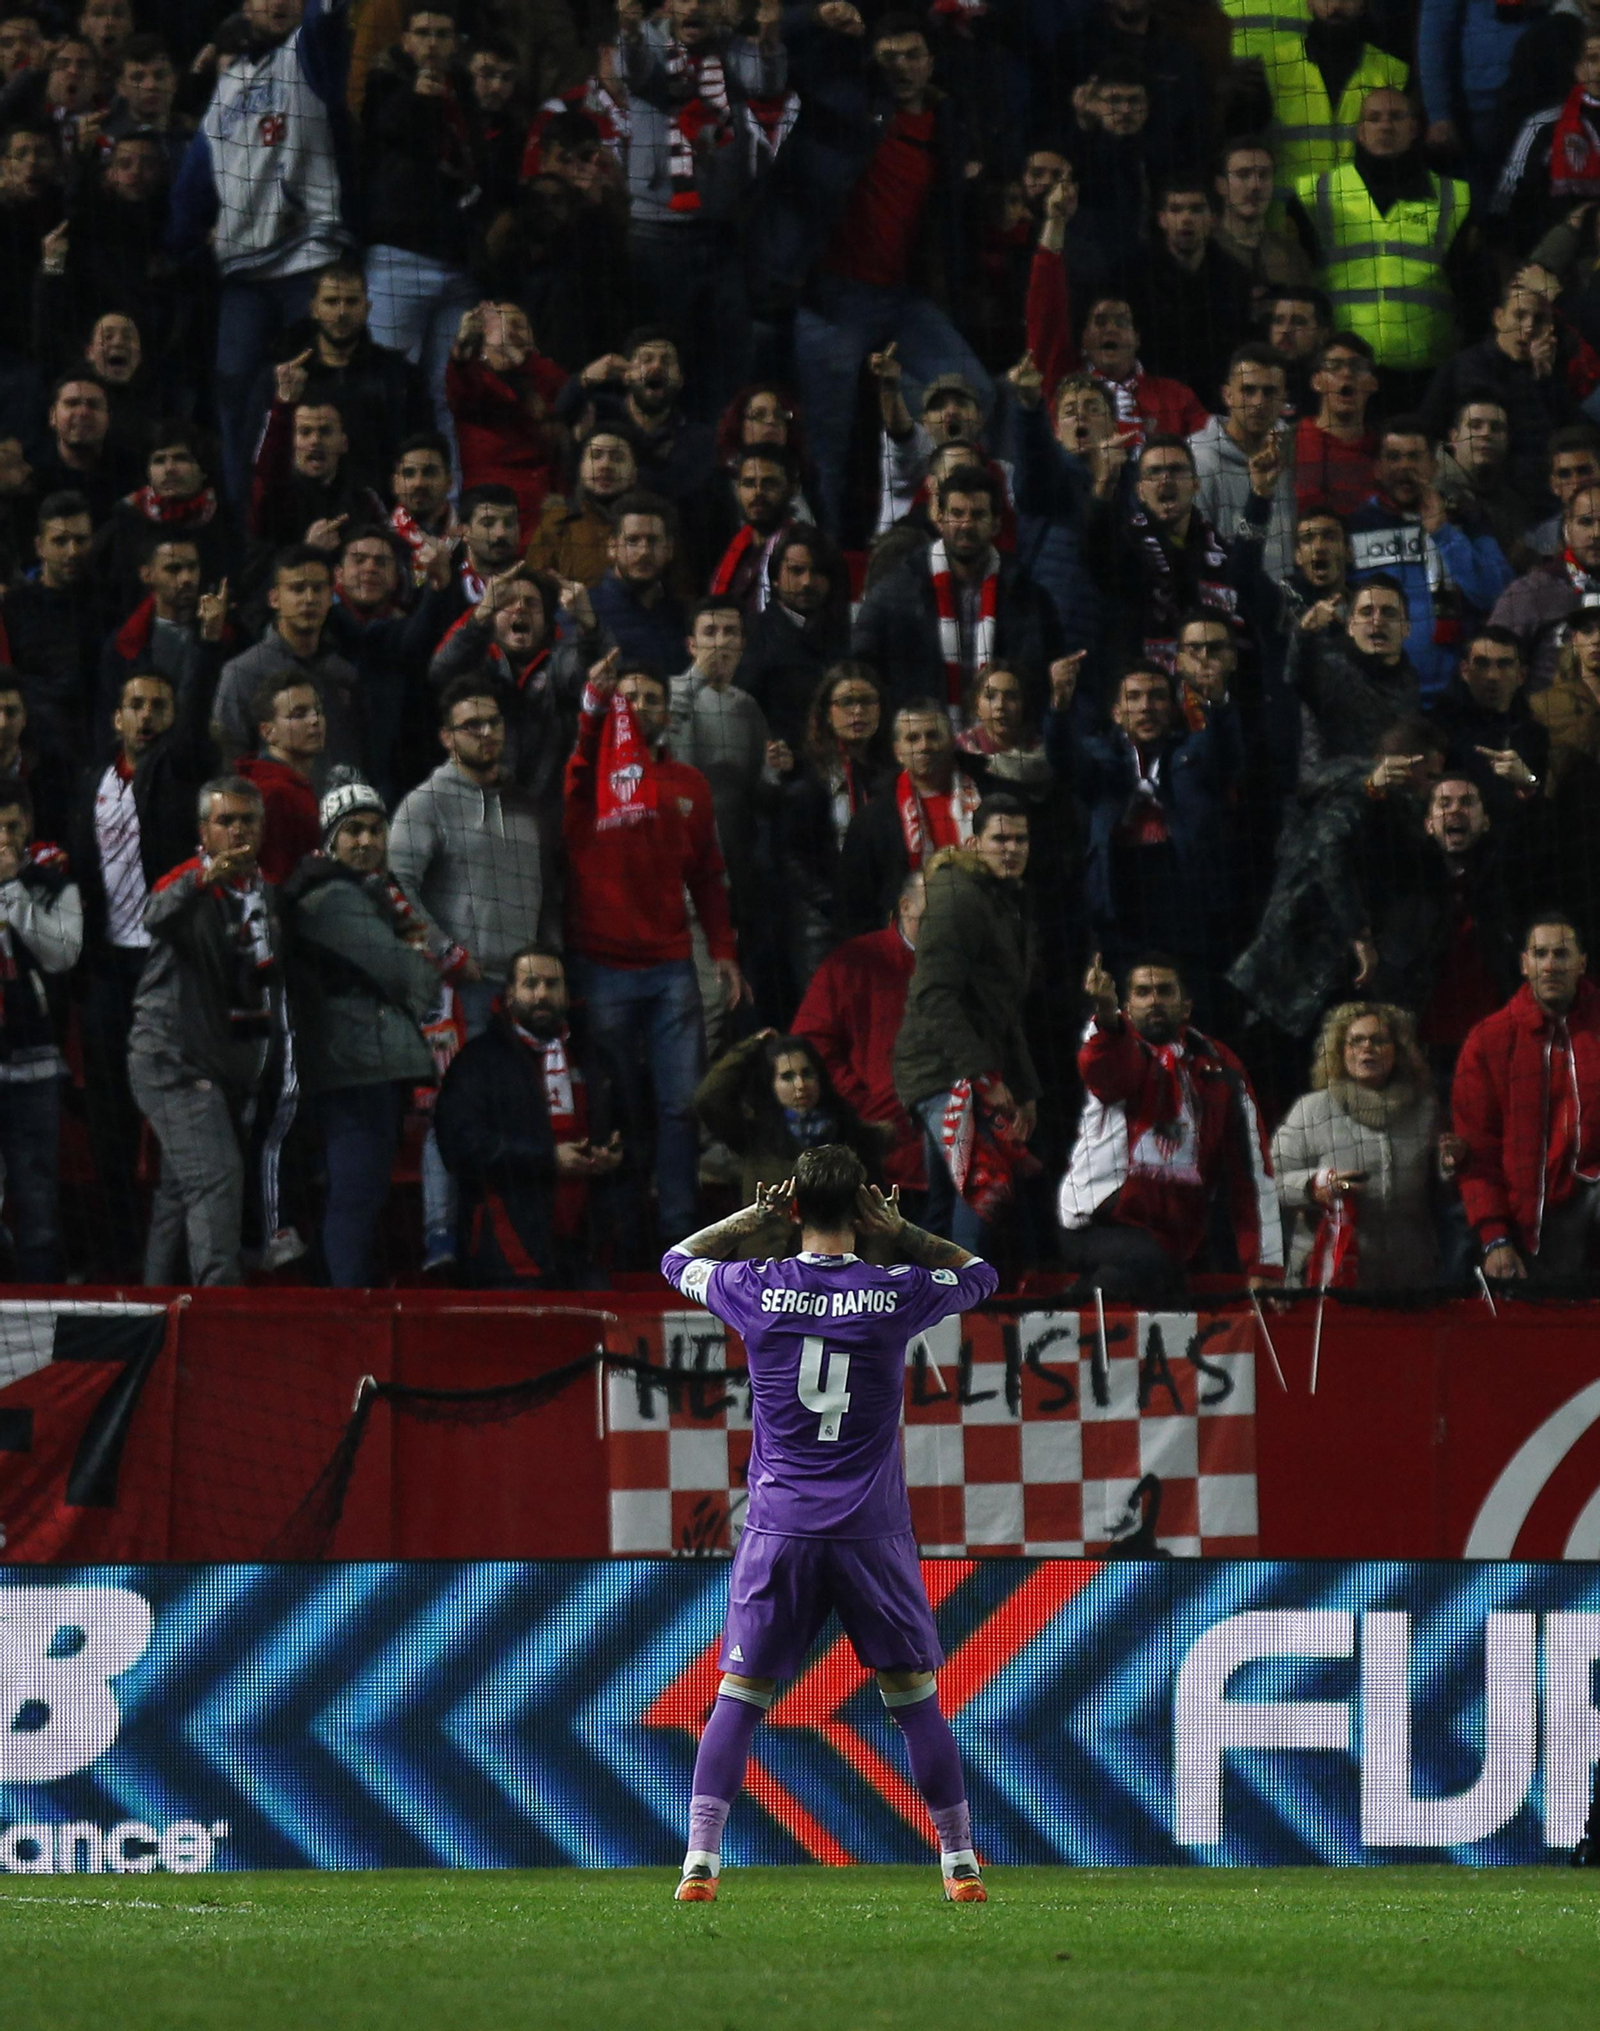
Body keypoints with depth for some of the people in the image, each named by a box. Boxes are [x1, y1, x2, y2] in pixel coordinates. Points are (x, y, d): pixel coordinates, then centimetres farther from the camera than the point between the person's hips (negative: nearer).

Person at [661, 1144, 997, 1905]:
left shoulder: (756, 1290, -4)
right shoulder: (896, 1295, -4)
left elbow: (678, 1260, 18)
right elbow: (978, 1275, 18)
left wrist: (753, 1217, 16)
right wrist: (898, 1232, 10)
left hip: (779, 1528, 0)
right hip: (872, 1530, 0)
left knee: (738, 1696, 4)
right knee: (917, 1700, 8)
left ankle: (700, 1863, -6)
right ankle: (961, 1866, 10)